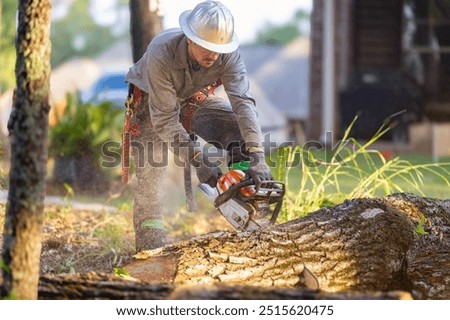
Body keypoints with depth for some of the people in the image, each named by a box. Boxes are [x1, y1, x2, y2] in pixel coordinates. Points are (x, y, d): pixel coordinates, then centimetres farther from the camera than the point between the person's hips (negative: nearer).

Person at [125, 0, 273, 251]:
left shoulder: (228, 54, -30)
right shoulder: (162, 54, -40)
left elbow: (243, 102, -38)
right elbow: (165, 120, -38)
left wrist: (257, 156, -50)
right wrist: (198, 161, -43)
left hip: (194, 99, 3)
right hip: (152, 102, -3)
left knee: (241, 130, -19)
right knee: (150, 174, -19)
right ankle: (151, 250, -15)